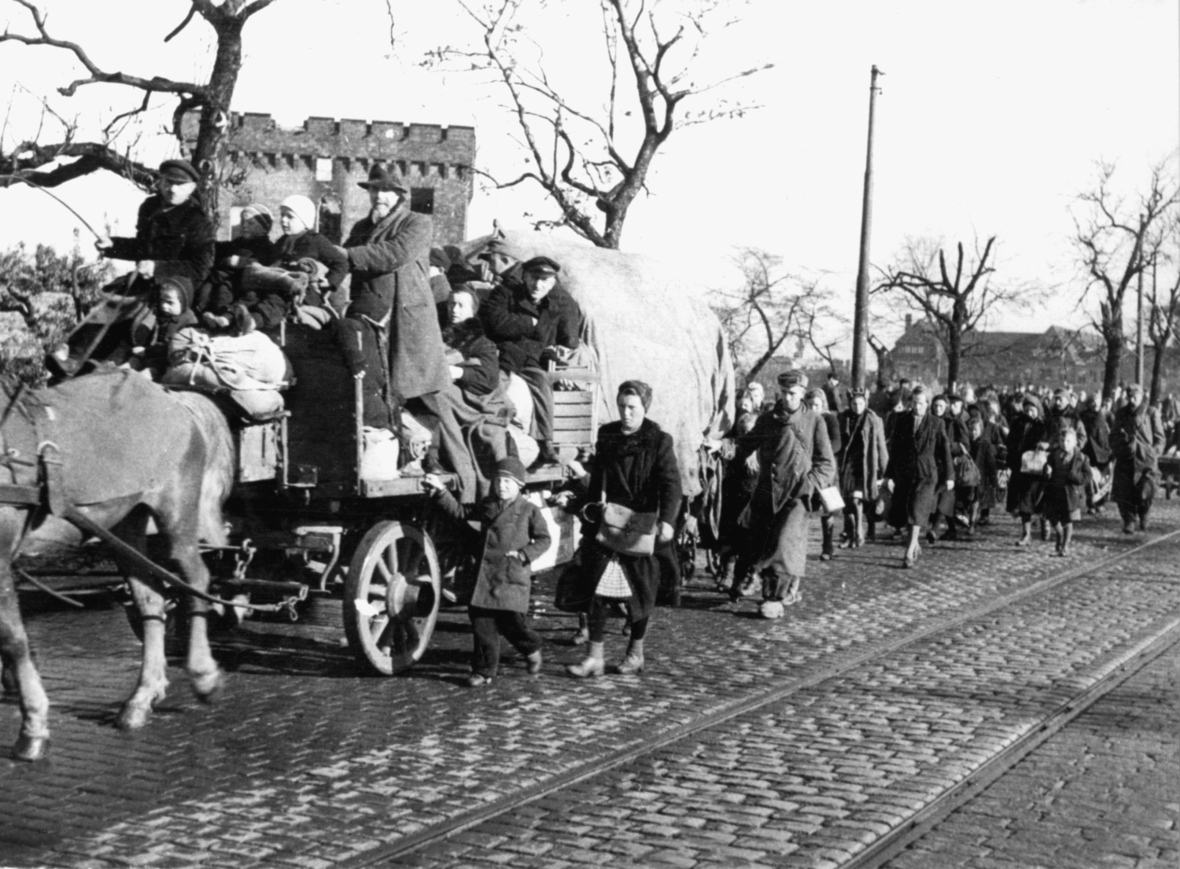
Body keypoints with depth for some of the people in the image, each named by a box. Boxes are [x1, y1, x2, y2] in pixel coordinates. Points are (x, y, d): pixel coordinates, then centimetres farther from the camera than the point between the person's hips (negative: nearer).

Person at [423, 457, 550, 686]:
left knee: (512, 620, -5)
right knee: (481, 620, -1)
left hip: (514, 577, -4)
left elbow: (544, 539, 2)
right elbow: (460, 511, 16)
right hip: (485, 573, 4)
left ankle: (532, 648, 28)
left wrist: (524, 554, -11)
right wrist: (441, 491, 7)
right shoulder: (487, 505, 13)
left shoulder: (529, 510, 1)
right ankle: (484, 670, 9)